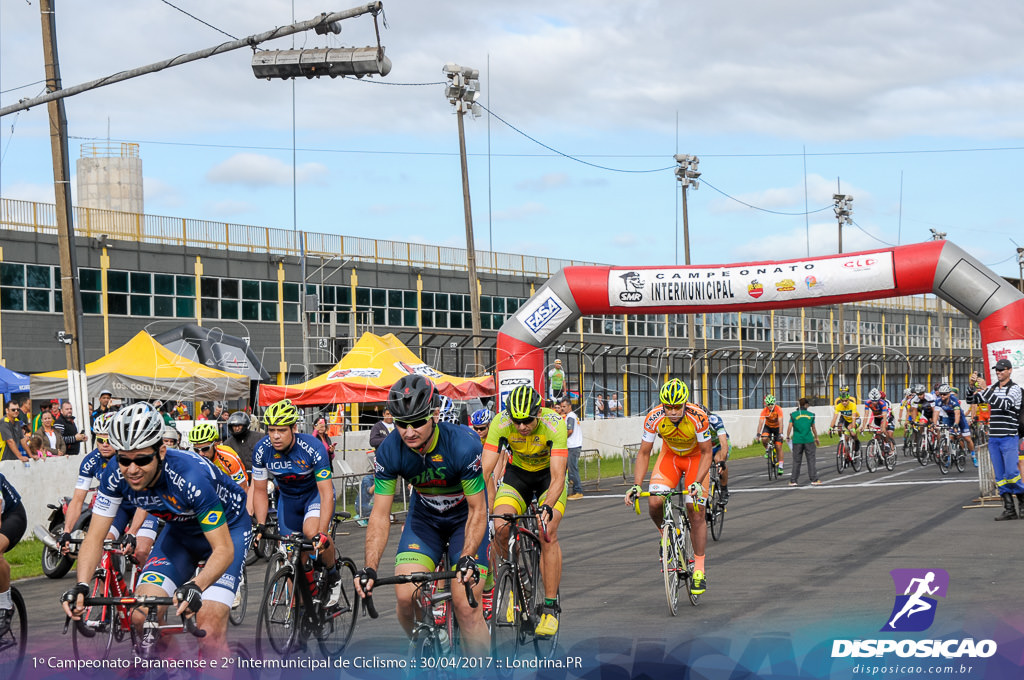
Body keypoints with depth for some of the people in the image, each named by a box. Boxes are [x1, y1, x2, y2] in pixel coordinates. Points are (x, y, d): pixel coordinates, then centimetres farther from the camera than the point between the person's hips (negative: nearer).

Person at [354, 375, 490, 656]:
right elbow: (380, 514, -16)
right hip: (424, 516, 3)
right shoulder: (389, 451, -23)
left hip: (465, 515, -3)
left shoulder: (463, 445, -31)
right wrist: (370, 567, -28)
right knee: (406, 596, -15)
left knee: (465, 604, -16)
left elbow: (477, 510, -23)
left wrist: (468, 558, -38)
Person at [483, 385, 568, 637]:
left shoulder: (554, 424, -32)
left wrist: (548, 506, -53)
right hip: (518, 474, 2)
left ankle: (551, 606, -13)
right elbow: (485, 470, -29)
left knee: (548, 532, -24)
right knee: (500, 527, -22)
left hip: (549, 474, -2)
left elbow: (558, 477, -36)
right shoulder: (500, 423, -27)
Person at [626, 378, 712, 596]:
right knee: (654, 503, -20)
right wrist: (636, 485, -26)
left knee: (696, 512, -11)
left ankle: (699, 570, -1)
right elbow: (644, 453, -16)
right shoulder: (654, 418, -26)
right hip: (670, 456, 2)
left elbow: (706, 453, -21)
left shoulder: (698, 417, -33)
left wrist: (697, 482, -34)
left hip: (696, 457, -2)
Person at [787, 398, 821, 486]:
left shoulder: (794, 415, 1)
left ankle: (793, 480, 4)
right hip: (809, 440, 0)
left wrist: (788, 437, 10)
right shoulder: (811, 415, 5)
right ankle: (814, 479, 4)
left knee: (796, 461, 5)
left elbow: (789, 427, -3)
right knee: (811, 459, 6)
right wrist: (816, 438, 25)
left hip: (797, 440, 0)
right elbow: (813, 428, 12)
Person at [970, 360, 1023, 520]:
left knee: (1011, 473, -13)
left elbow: (1004, 404, -22)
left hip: (1009, 438, -6)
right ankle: (1009, 510, 6)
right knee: (1000, 476, 3)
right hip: (993, 439, 6)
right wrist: (973, 387, -6)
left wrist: (985, 389, -25)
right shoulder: (992, 387, 14)